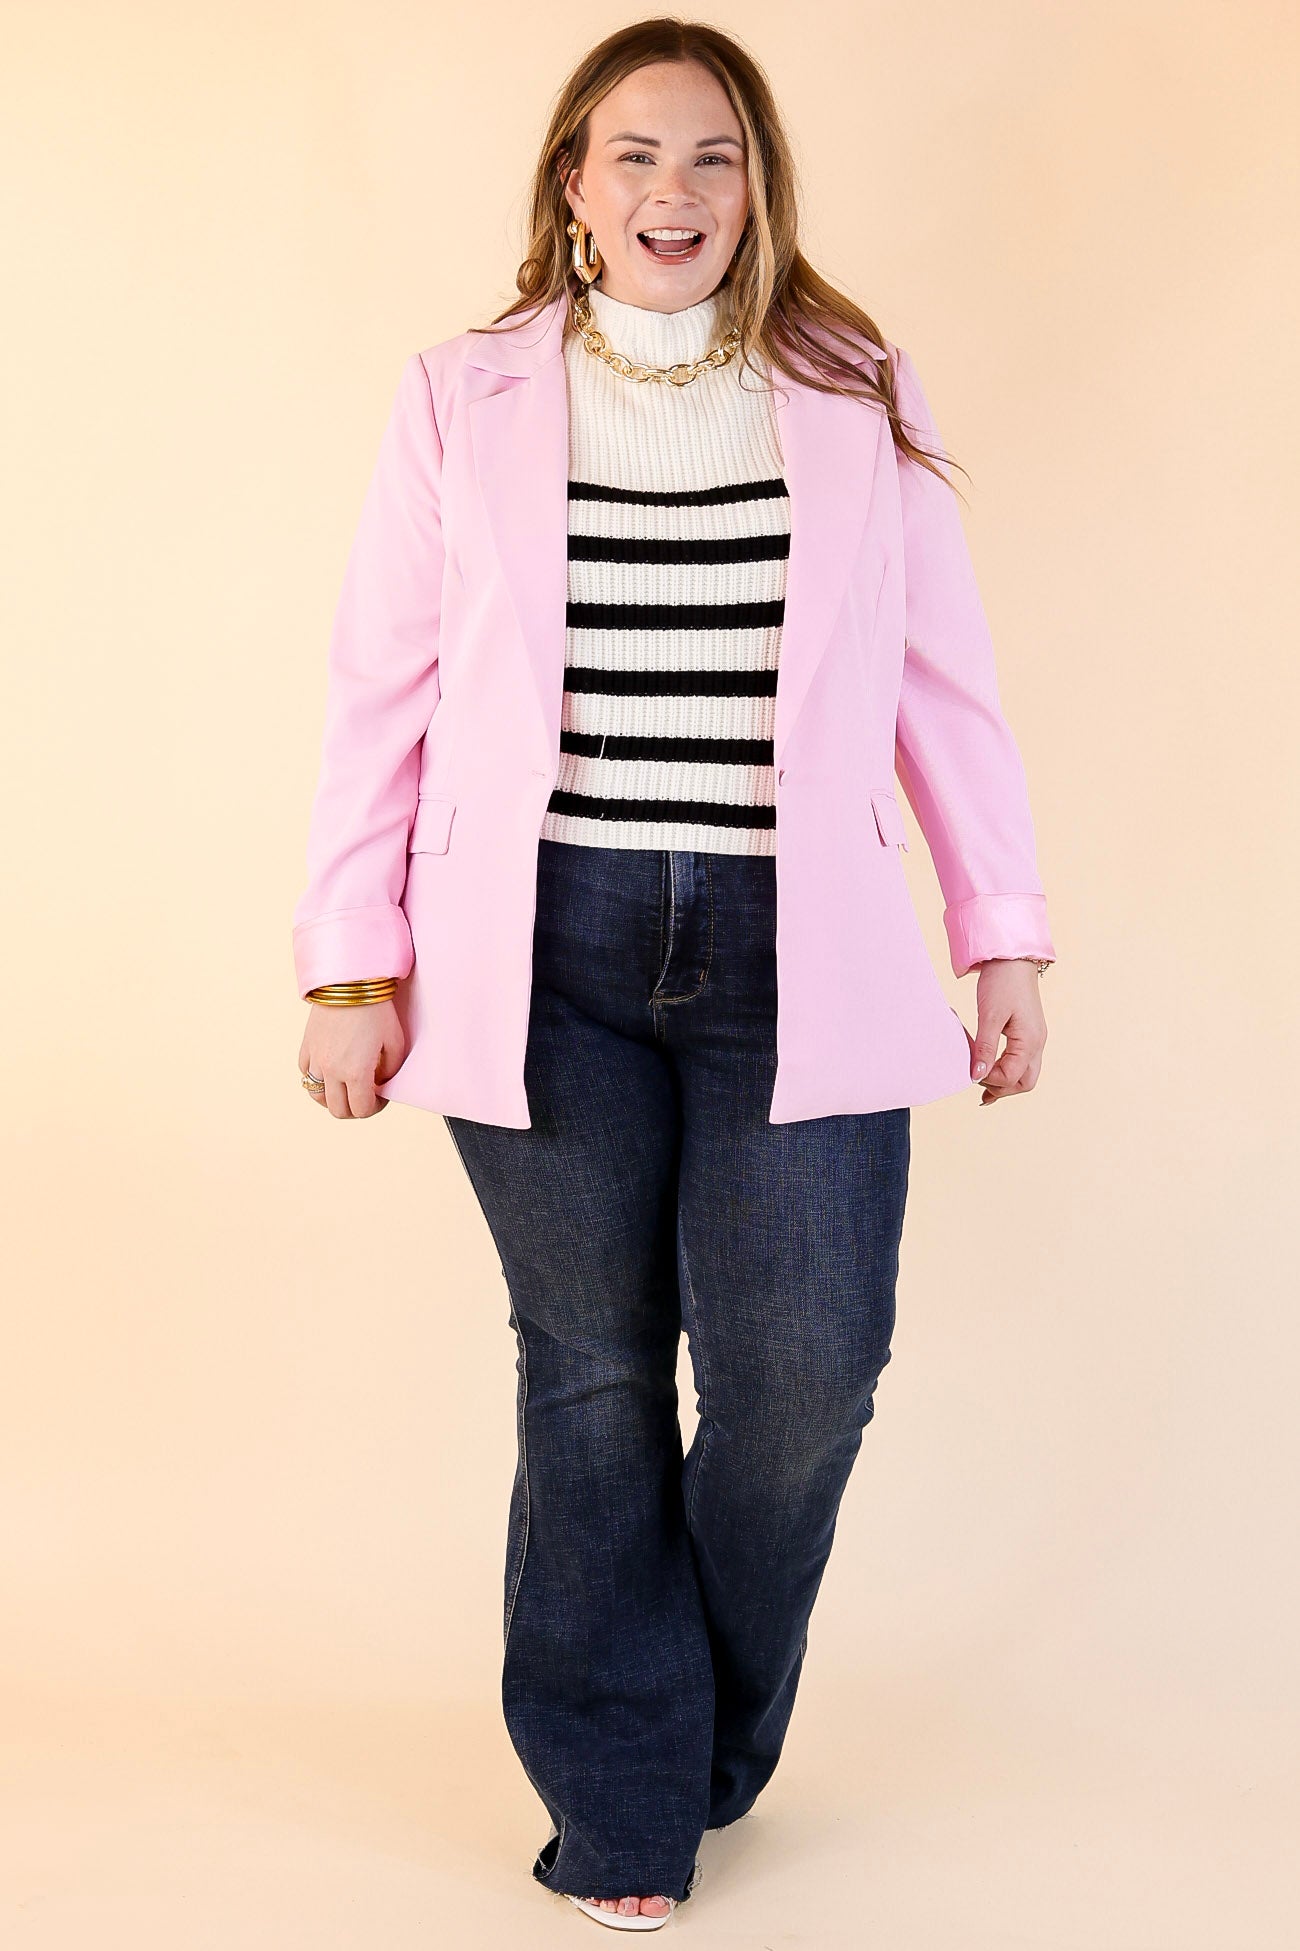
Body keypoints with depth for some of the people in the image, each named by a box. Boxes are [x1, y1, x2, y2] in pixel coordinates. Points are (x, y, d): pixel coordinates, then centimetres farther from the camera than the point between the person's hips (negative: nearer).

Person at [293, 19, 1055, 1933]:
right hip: (548, 952, 0)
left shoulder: (863, 399, 8)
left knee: (806, 1361, -5)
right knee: (593, 1369, 4)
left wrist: (1006, 935, 7)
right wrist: (353, 965, 1)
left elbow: (944, 686, 10)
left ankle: (707, 1748, 24)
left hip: (793, 956, 1)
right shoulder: (464, 401, 6)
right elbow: (381, 695, 5)